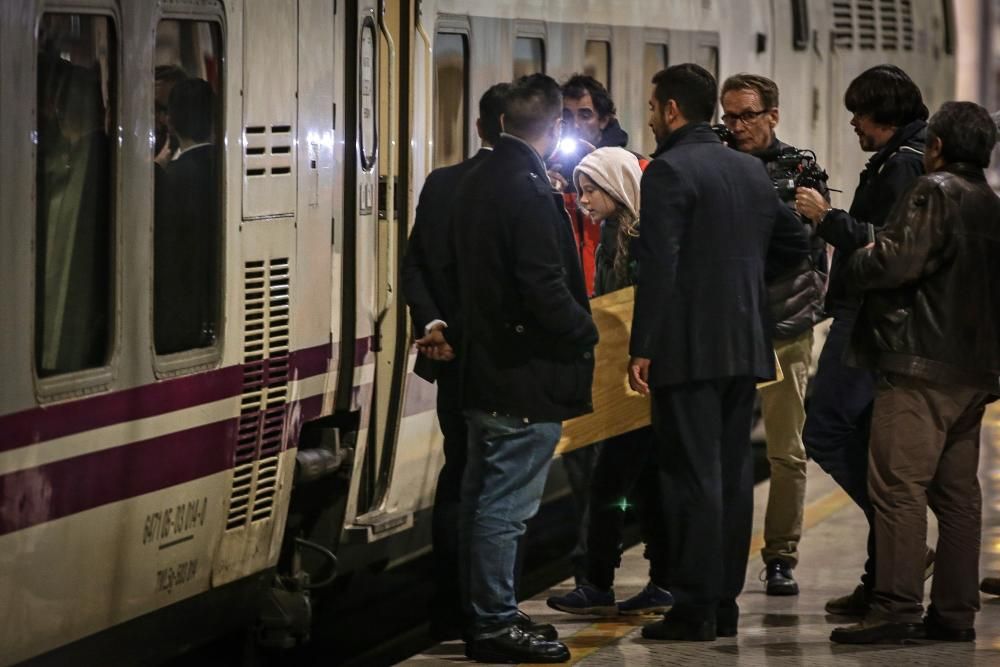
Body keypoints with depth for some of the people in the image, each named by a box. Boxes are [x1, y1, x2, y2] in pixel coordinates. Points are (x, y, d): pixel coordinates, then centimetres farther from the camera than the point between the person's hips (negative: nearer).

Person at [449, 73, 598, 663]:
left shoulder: (479, 183, 9)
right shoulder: (531, 193, -19)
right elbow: (547, 290, -24)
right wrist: (588, 333, -8)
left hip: (485, 371, 10)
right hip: (527, 375, -10)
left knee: (483, 500, 15)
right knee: (506, 507, -4)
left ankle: (481, 614, 23)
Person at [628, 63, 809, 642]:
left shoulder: (670, 170, -11)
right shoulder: (753, 170, 12)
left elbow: (659, 267, -17)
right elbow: (796, 243, 18)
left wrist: (642, 349, -16)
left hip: (689, 348, -7)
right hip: (744, 346, 7)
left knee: (693, 478, -6)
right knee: (734, 474, 11)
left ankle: (695, 609, -5)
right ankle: (726, 603, 14)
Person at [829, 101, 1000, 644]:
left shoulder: (935, 192, -8)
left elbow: (895, 262, -17)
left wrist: (851, 263, 1)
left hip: (921, 365, -9)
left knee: (898, 486, -10)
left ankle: (896, 608, -15)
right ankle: (954, 611, 10)